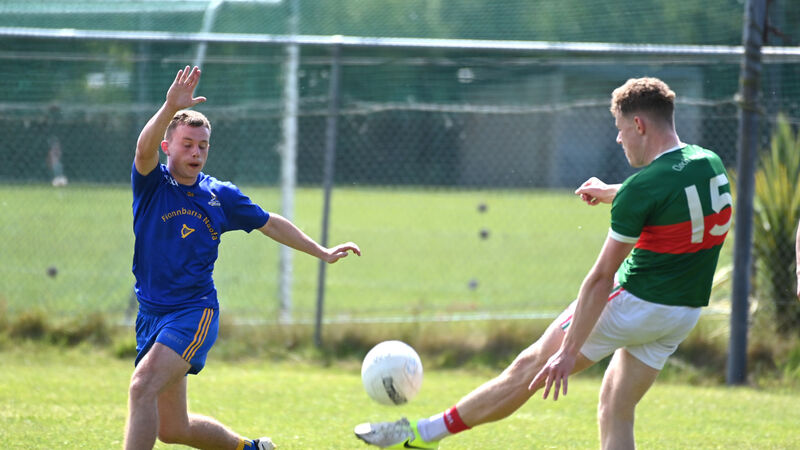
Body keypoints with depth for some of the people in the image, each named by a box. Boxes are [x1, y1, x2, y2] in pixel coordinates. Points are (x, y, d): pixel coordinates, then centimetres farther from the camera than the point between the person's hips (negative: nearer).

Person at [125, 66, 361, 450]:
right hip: (152, 314, 2)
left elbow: (270, 224, 20)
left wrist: (322, 253, 22)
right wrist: (171, 108, -43)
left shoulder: (220, 196, 5)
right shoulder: (153, 184, -2)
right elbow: (144, 148, -25)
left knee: (143, 386, -28)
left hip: (195, 313, -2)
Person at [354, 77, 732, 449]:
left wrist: (569, 351, -17)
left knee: (532, 366, 5)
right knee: (615, 415, 12)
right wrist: (611, 193, 37)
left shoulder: (642, 189, -20)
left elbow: (601, 278, -19)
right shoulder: (711, 165, 1)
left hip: (634, 302, -7)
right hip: (683, 317, 7)